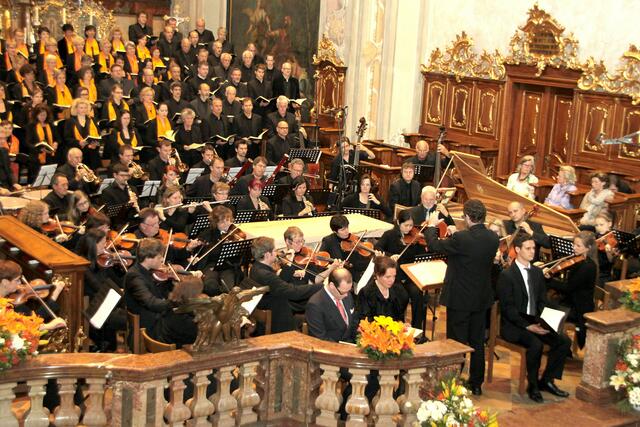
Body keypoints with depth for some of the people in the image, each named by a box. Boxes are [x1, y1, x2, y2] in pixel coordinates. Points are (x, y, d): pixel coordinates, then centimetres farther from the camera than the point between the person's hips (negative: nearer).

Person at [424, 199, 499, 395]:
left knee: (457, 342, 6)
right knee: (477, 342, 16)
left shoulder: (461, 239, -24)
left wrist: (431, 226, 7)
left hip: (459, 298, -6)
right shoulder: (493, 238, -5)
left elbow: (434, 245, -10)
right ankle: (476, 384, 26)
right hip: (481, 299, 6)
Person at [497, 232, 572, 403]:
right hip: (513, 325, -7)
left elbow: (543, 302, 13)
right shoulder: (506, 275, -9)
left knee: (564, 341, -13)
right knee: (536, 344, -32)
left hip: (535, 322, 7)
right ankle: (533, 386, -11)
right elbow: (508, 308, -14)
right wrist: (527, 326, -23)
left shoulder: (537, 272, 12)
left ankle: (547, 380, 3)